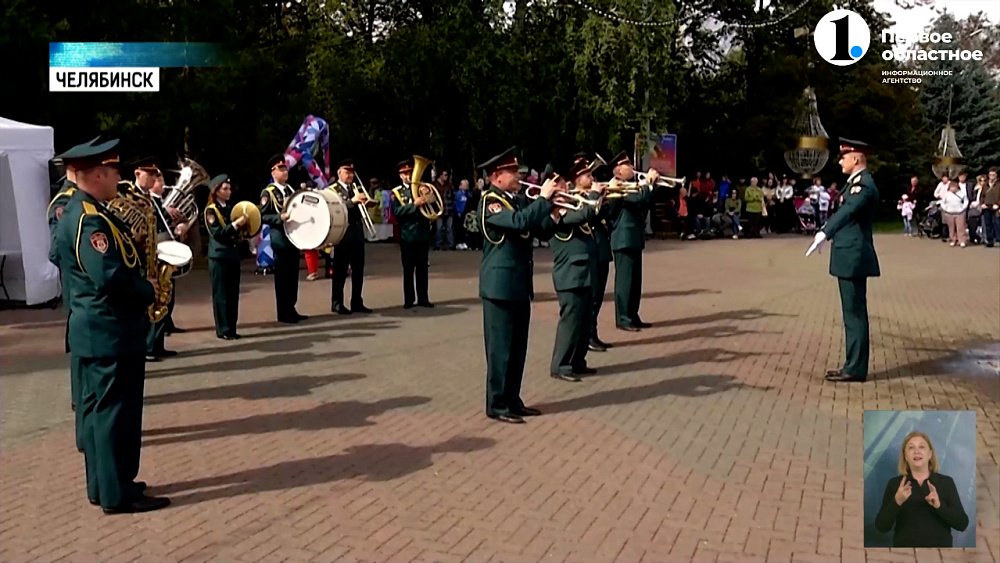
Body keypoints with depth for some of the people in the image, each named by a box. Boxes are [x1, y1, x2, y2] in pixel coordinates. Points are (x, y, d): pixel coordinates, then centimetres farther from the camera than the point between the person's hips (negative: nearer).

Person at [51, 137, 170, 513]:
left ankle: (103, 485, 26)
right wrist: (148, 291, -13)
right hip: (109, 330, -11)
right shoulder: (90, 219, -20)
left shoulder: (80, 211, 13)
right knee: (114, 409, -3)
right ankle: (118, 494, 7)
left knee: (99, 407, 16)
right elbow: (110, 278, -30)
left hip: (96, 327, 11)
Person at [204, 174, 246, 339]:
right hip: (219, 257, -7)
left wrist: (242, 226, 3)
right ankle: (223, 330, 2)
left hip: (233, 255, 7)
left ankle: (231, 328, 14)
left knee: (233, 294, 7)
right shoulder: (210, 210, -6)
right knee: (221, 294, -3)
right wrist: (235, 224, -22)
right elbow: (217, 233, -16)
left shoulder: (230, 208, 14)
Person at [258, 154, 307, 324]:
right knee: (282, 276, -2)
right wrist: (280, 217, -25)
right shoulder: (268, 193, -7)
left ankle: (291, 309, 19)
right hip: (279, 237, -7)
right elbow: (263, 216, -12)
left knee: (293, 275, 10)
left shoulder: (291, 190, 15)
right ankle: (283, 313, 4)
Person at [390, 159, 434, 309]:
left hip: (423, 233, 3)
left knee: (422, 267, 7)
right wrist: (414, 204, -24)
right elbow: (396, 211, -14)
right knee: (408, 269, 2)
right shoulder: (396, 192, 2)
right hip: (407, 235, -2)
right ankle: (409, 299, 8)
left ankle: (423, 298, 13)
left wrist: (428, 199, -11)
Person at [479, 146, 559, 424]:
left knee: (518, 346, 13)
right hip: (500, 284, -8)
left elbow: (538, 228, 12)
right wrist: (544, 198, -21)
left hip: (520, 283, 9)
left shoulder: (519, 199, 13)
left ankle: (513, 400, 24)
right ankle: (497, 405, 8)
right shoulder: (489, 202, -13)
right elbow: (519, 222, -29)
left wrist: (553, 215, -6)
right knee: (500, 346, -1)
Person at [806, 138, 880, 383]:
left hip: (853, 257, -10)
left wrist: (823, 234, -43)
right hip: (851, 256, 10)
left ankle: (856, 369, 2)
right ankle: (853, 365, 21)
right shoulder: (857, 182, 16)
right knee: (853, 314, 14)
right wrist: (826, 233, 33)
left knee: (855, 314, -4)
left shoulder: (864, 184, -16)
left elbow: (847, 211, -32)